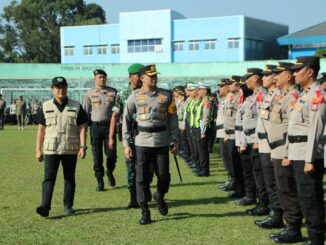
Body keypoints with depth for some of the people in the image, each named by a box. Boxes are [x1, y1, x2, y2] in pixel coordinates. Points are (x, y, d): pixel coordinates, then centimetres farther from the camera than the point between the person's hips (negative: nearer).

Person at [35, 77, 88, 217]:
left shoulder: (76, 107, 4)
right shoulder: (46, 107, 5)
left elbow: (82, 128, 1)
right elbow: (41, 129, 6)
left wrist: (83, 147, -10)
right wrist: (38, 150, 2)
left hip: (71, 150, 1)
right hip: (51, 150, 0)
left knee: (69, 178, 8)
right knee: (49, 177, -10)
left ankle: (68, 206, 19)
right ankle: (45, 207, -16)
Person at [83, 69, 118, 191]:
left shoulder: (113, 92, 7)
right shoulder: (89, 94, 6)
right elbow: (85, 112, 7)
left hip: (109, 125, 0)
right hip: (95, 126, 0)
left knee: (111, 153, -3)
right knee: (97, 155, 2)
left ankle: (109, 172, 27)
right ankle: (100, 181, 11)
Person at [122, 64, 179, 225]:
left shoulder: (166, 95, 5)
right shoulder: (135, 96, 2)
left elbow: (172, 118, 9)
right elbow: (126, 120, 5)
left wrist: (175, 140, 3)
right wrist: (126, 144, 0)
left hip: (162, 142, 1)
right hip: (142, 143, -1)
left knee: (164, 176, 4)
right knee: (142, 178, 0)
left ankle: (159, 197, 36)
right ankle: (145, 212, 10)